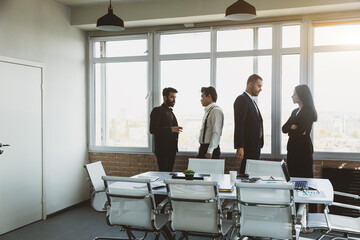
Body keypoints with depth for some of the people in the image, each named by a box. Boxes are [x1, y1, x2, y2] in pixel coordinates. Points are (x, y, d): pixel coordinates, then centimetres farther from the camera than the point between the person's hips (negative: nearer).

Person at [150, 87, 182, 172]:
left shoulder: (171, 112, 20)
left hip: (172, 149, 8)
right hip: (162, 150, -8)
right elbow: (152, 130, -16)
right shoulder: (157, 111, -6)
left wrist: (176, 130, 7)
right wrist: (170, 129, -21)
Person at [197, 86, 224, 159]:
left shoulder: (216, 110, -13)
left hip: (210, 150, -9)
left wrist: (209, 151, -22)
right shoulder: (207, 111, 15)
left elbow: (216, 133, -20)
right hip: (204, 148, 9)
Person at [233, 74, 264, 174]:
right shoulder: (242, 100, -11)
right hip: (248, 147, -9)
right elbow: (239, 125, -18)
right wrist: (240, 148, -23)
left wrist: (259, 144, 17)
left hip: (255, 147, 9)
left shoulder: (252, 101, 20)